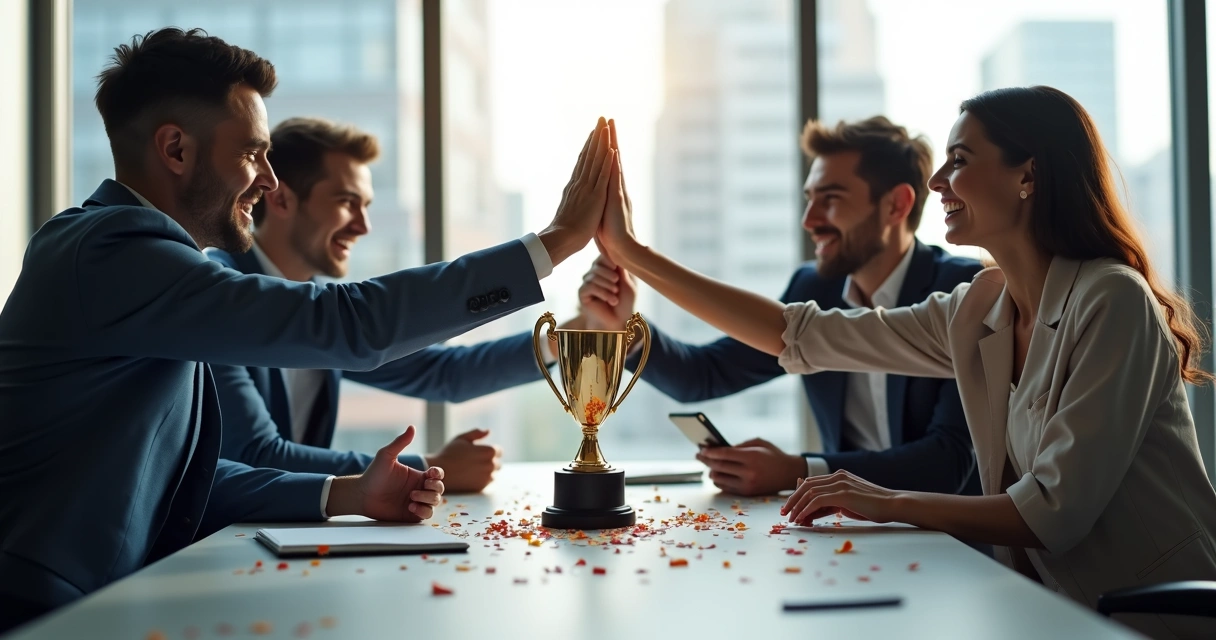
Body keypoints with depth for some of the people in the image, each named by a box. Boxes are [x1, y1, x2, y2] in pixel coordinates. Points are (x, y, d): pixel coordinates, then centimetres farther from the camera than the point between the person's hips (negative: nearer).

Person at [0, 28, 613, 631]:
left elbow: (173, 474, 10)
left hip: (106, 602, 8)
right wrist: (556, 241, -19)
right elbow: (344, 321, -25)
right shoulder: (111, 252, -18)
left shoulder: (125, 251, 11)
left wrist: (347, 495, -1)